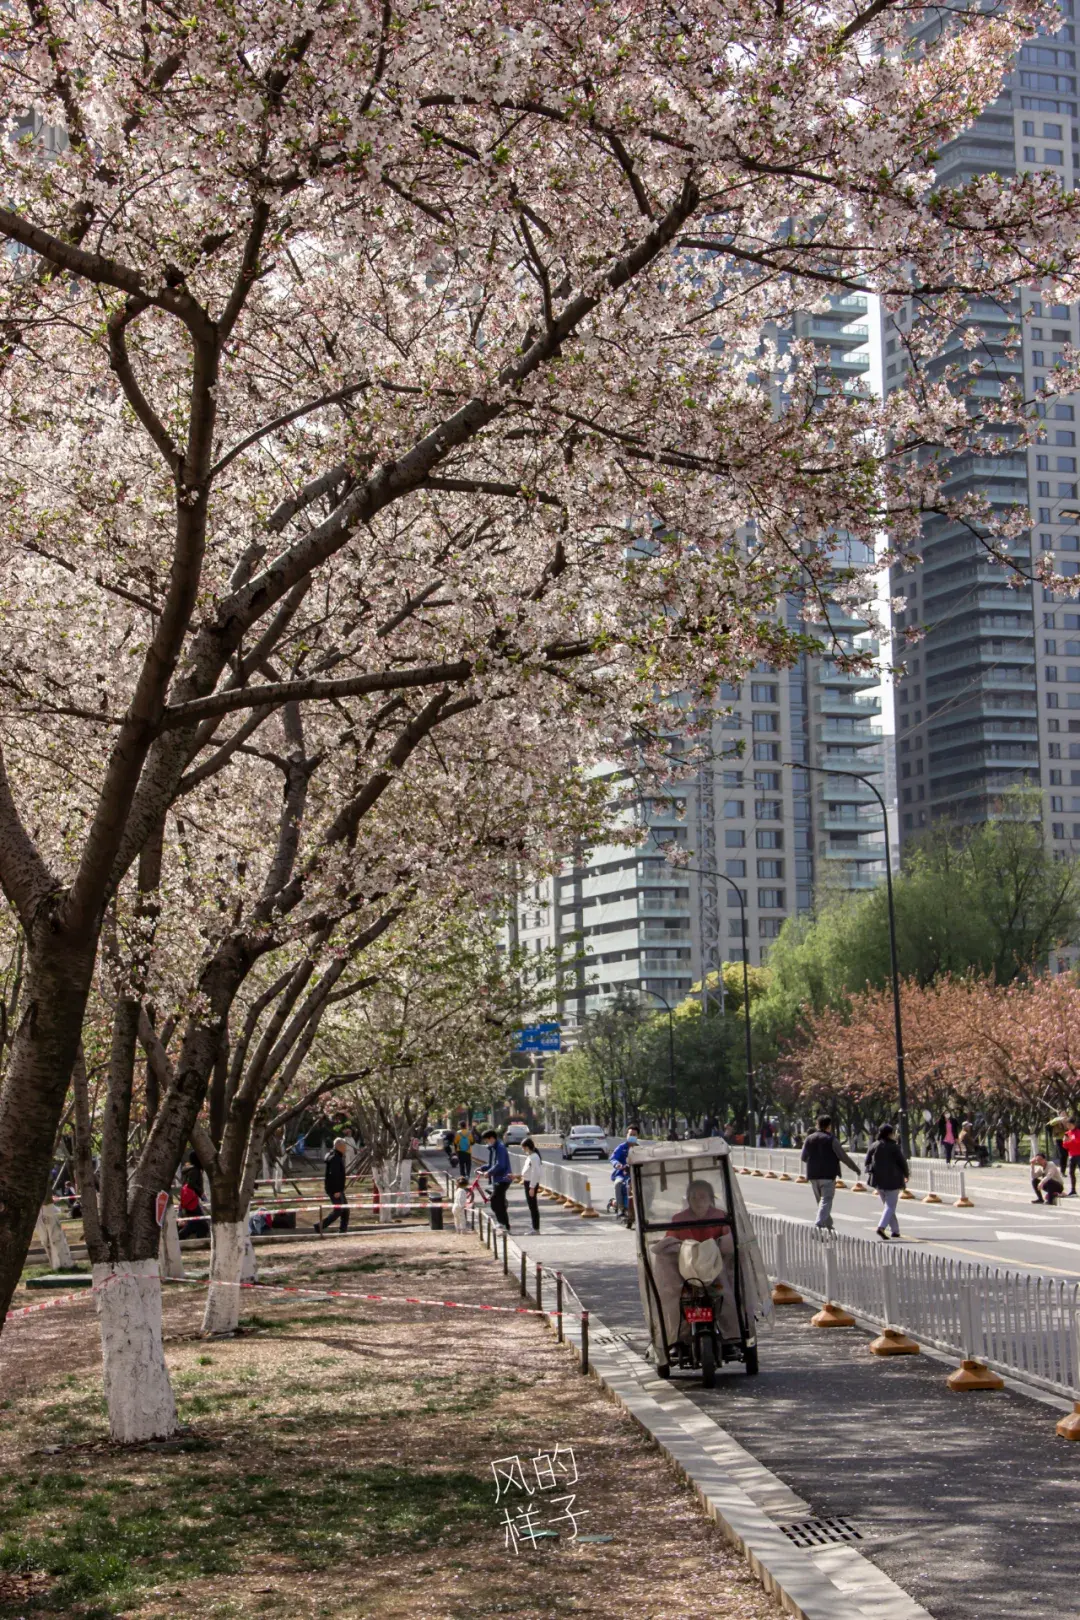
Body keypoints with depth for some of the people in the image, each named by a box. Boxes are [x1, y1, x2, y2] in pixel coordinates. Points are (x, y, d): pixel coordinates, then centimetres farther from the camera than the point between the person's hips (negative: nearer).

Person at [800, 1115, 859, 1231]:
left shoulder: (809, 1139, 6)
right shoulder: (831, 1139, -8)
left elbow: (803, 1158, 12)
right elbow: (843, 1157, -8)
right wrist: (855, 1168, 4)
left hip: (813, 1175, 5)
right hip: (828, 1175, -5)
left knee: (821, 1201, 17)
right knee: (826, 1200, -6)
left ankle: (828, 1225, 23)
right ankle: (819, 1224, -22)